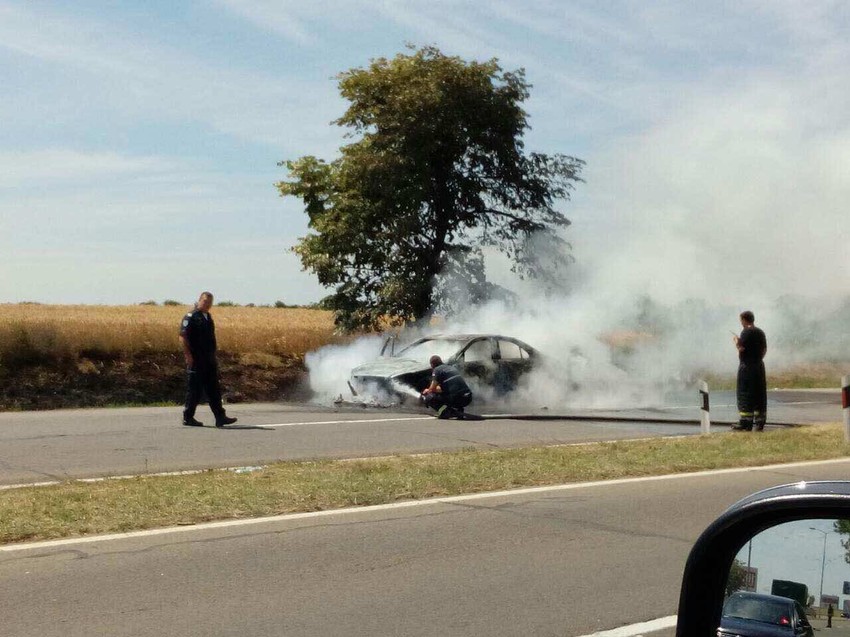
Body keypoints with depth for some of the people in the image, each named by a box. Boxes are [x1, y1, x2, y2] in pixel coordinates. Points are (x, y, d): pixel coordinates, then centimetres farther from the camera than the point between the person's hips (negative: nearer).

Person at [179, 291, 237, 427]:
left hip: (209, 360, 8)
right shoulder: (191, 317, -8)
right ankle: (188, 418, 8)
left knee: (214, 390, 5)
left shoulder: (208, 317, 17)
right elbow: (183, 337, -15)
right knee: (194, 390, -2)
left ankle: (220, 417, 5)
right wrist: (188, 355, -21)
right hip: (196, 360, -8)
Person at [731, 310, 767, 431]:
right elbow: (764, 349, 14)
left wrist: (736, 341, 1)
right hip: (759, 366, 8)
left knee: (745, 395, -5)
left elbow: (741, 348, -18)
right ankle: (760, 423, 11)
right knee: (760, 394, 9)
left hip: (747, 367, -8)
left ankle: (745, 424, -7)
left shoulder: (746, 332, -12)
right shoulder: (760, 332, 12)